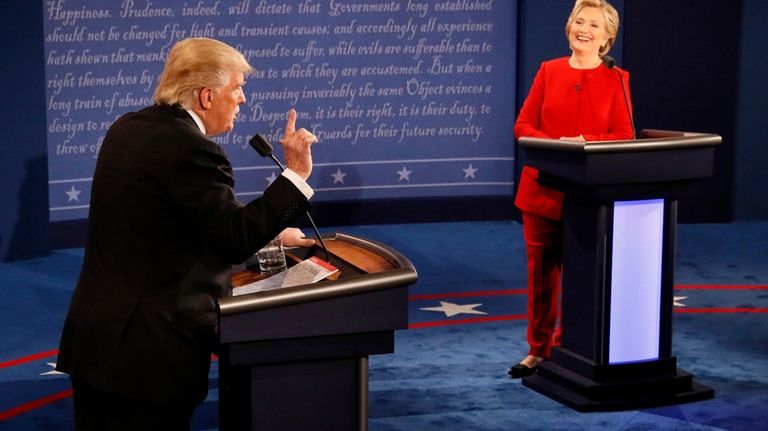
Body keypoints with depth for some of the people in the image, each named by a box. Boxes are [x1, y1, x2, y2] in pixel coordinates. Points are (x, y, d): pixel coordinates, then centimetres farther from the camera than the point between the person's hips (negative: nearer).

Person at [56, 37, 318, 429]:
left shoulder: (126, 129, 10)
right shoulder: (192, 150, -18)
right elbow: (235, 241, -19)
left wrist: (268, 232, 23)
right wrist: (295, 174, -16)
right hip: (150, 349, -9)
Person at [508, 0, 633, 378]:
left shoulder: (615, 79, 0)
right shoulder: (549, 71, 6)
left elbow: (623, 137, -4)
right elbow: (523, 126, 4)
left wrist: (585, 144, -21)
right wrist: (554, 145, -14)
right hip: (542, 188, 2)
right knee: (541, 272, 8)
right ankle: (538, 351, 19)